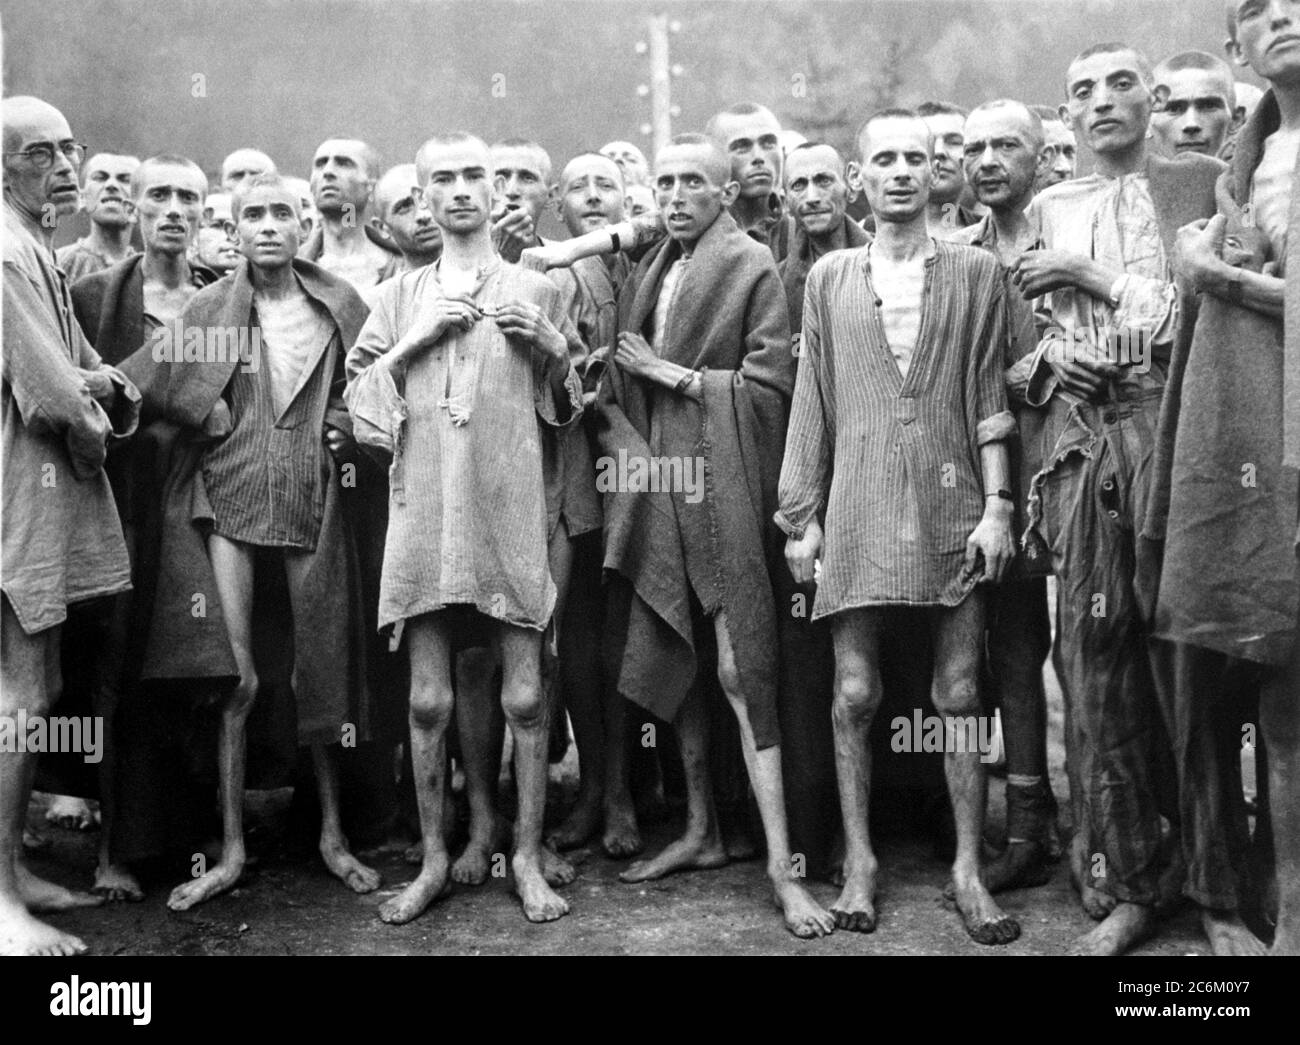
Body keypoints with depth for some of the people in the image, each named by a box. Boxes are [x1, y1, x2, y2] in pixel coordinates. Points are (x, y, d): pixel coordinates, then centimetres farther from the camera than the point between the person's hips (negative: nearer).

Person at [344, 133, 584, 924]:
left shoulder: (535, 290, 9)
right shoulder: (402, 296, 14)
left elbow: (567, 410, 13)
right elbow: (356, 393, 8)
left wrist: (552, 348, -5)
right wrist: (414, 341, -5)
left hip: (509, 515, -1)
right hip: (424, 514, 1)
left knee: (525, 698, 0)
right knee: (429, 701, 4)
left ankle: (528, 857, 15)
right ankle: (434, 859, 18)